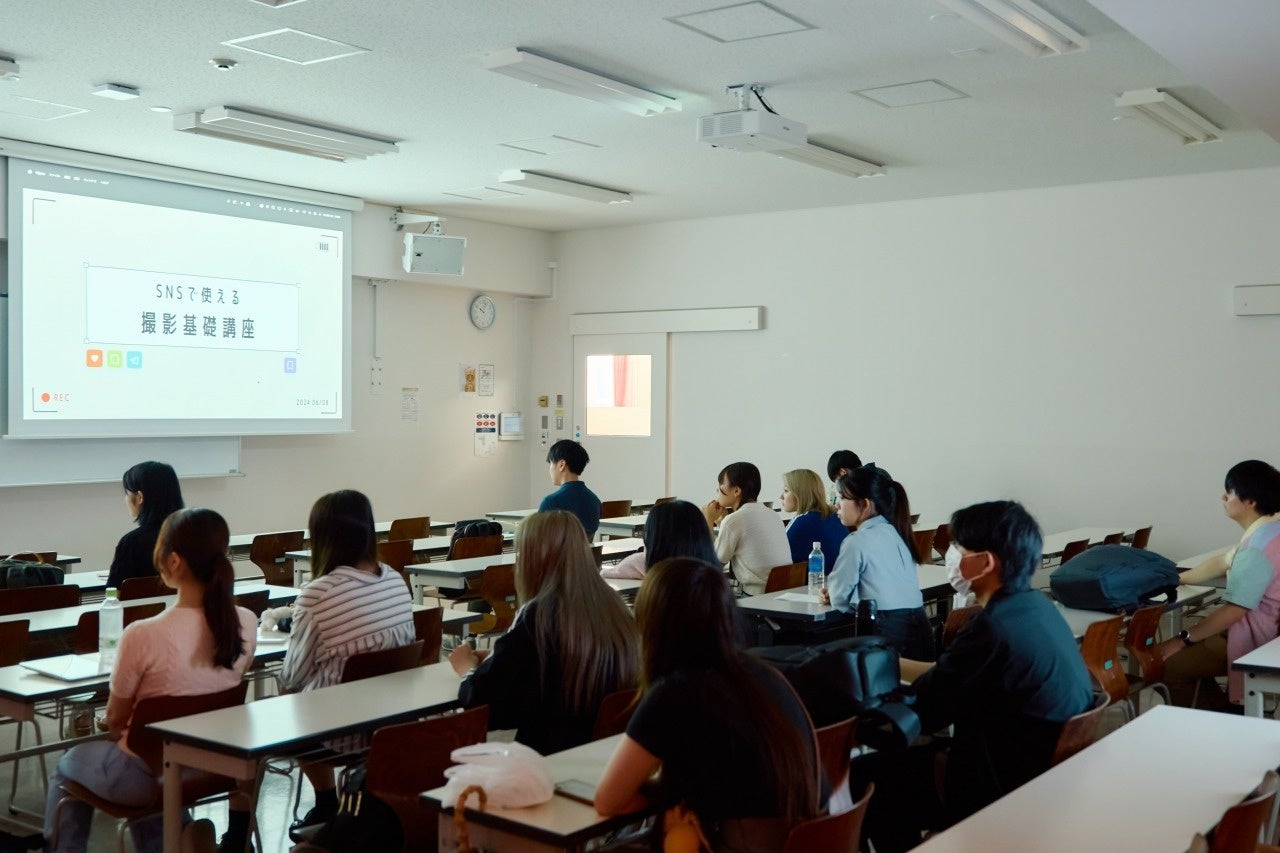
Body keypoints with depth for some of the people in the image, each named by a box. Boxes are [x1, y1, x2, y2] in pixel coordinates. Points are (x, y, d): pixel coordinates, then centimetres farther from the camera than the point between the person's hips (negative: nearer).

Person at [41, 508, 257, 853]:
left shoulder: (143, 636, -29)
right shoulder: (246, 624, -14)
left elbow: (115, 720, -12)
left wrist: (115, 732, 12)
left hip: (145, 778, -4)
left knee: (67, 767, 27)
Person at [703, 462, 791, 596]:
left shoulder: (734, 520, -12)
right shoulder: (773, 515, 12)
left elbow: (714, 562, -4)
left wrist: (708, 522, 4)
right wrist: (722, 521, 19)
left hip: (757, 596, -8)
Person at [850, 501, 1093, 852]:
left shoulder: (993, 629, -27)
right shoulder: (1034, 606, 1)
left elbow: (918, 714, -15)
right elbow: (949, 676, 13)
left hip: (1009, 789, -9)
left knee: (862, 780, 3)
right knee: (896, 757, 20)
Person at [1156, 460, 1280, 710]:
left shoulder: (1259, 546, -26)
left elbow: (1233, 610, -26)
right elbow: (1221, 563, 18)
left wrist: (1183, 639, -21)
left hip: (1255, 638, -11)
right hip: (1256, 627, 11)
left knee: (1168, 668, -13)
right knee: (1188, 654, 21)